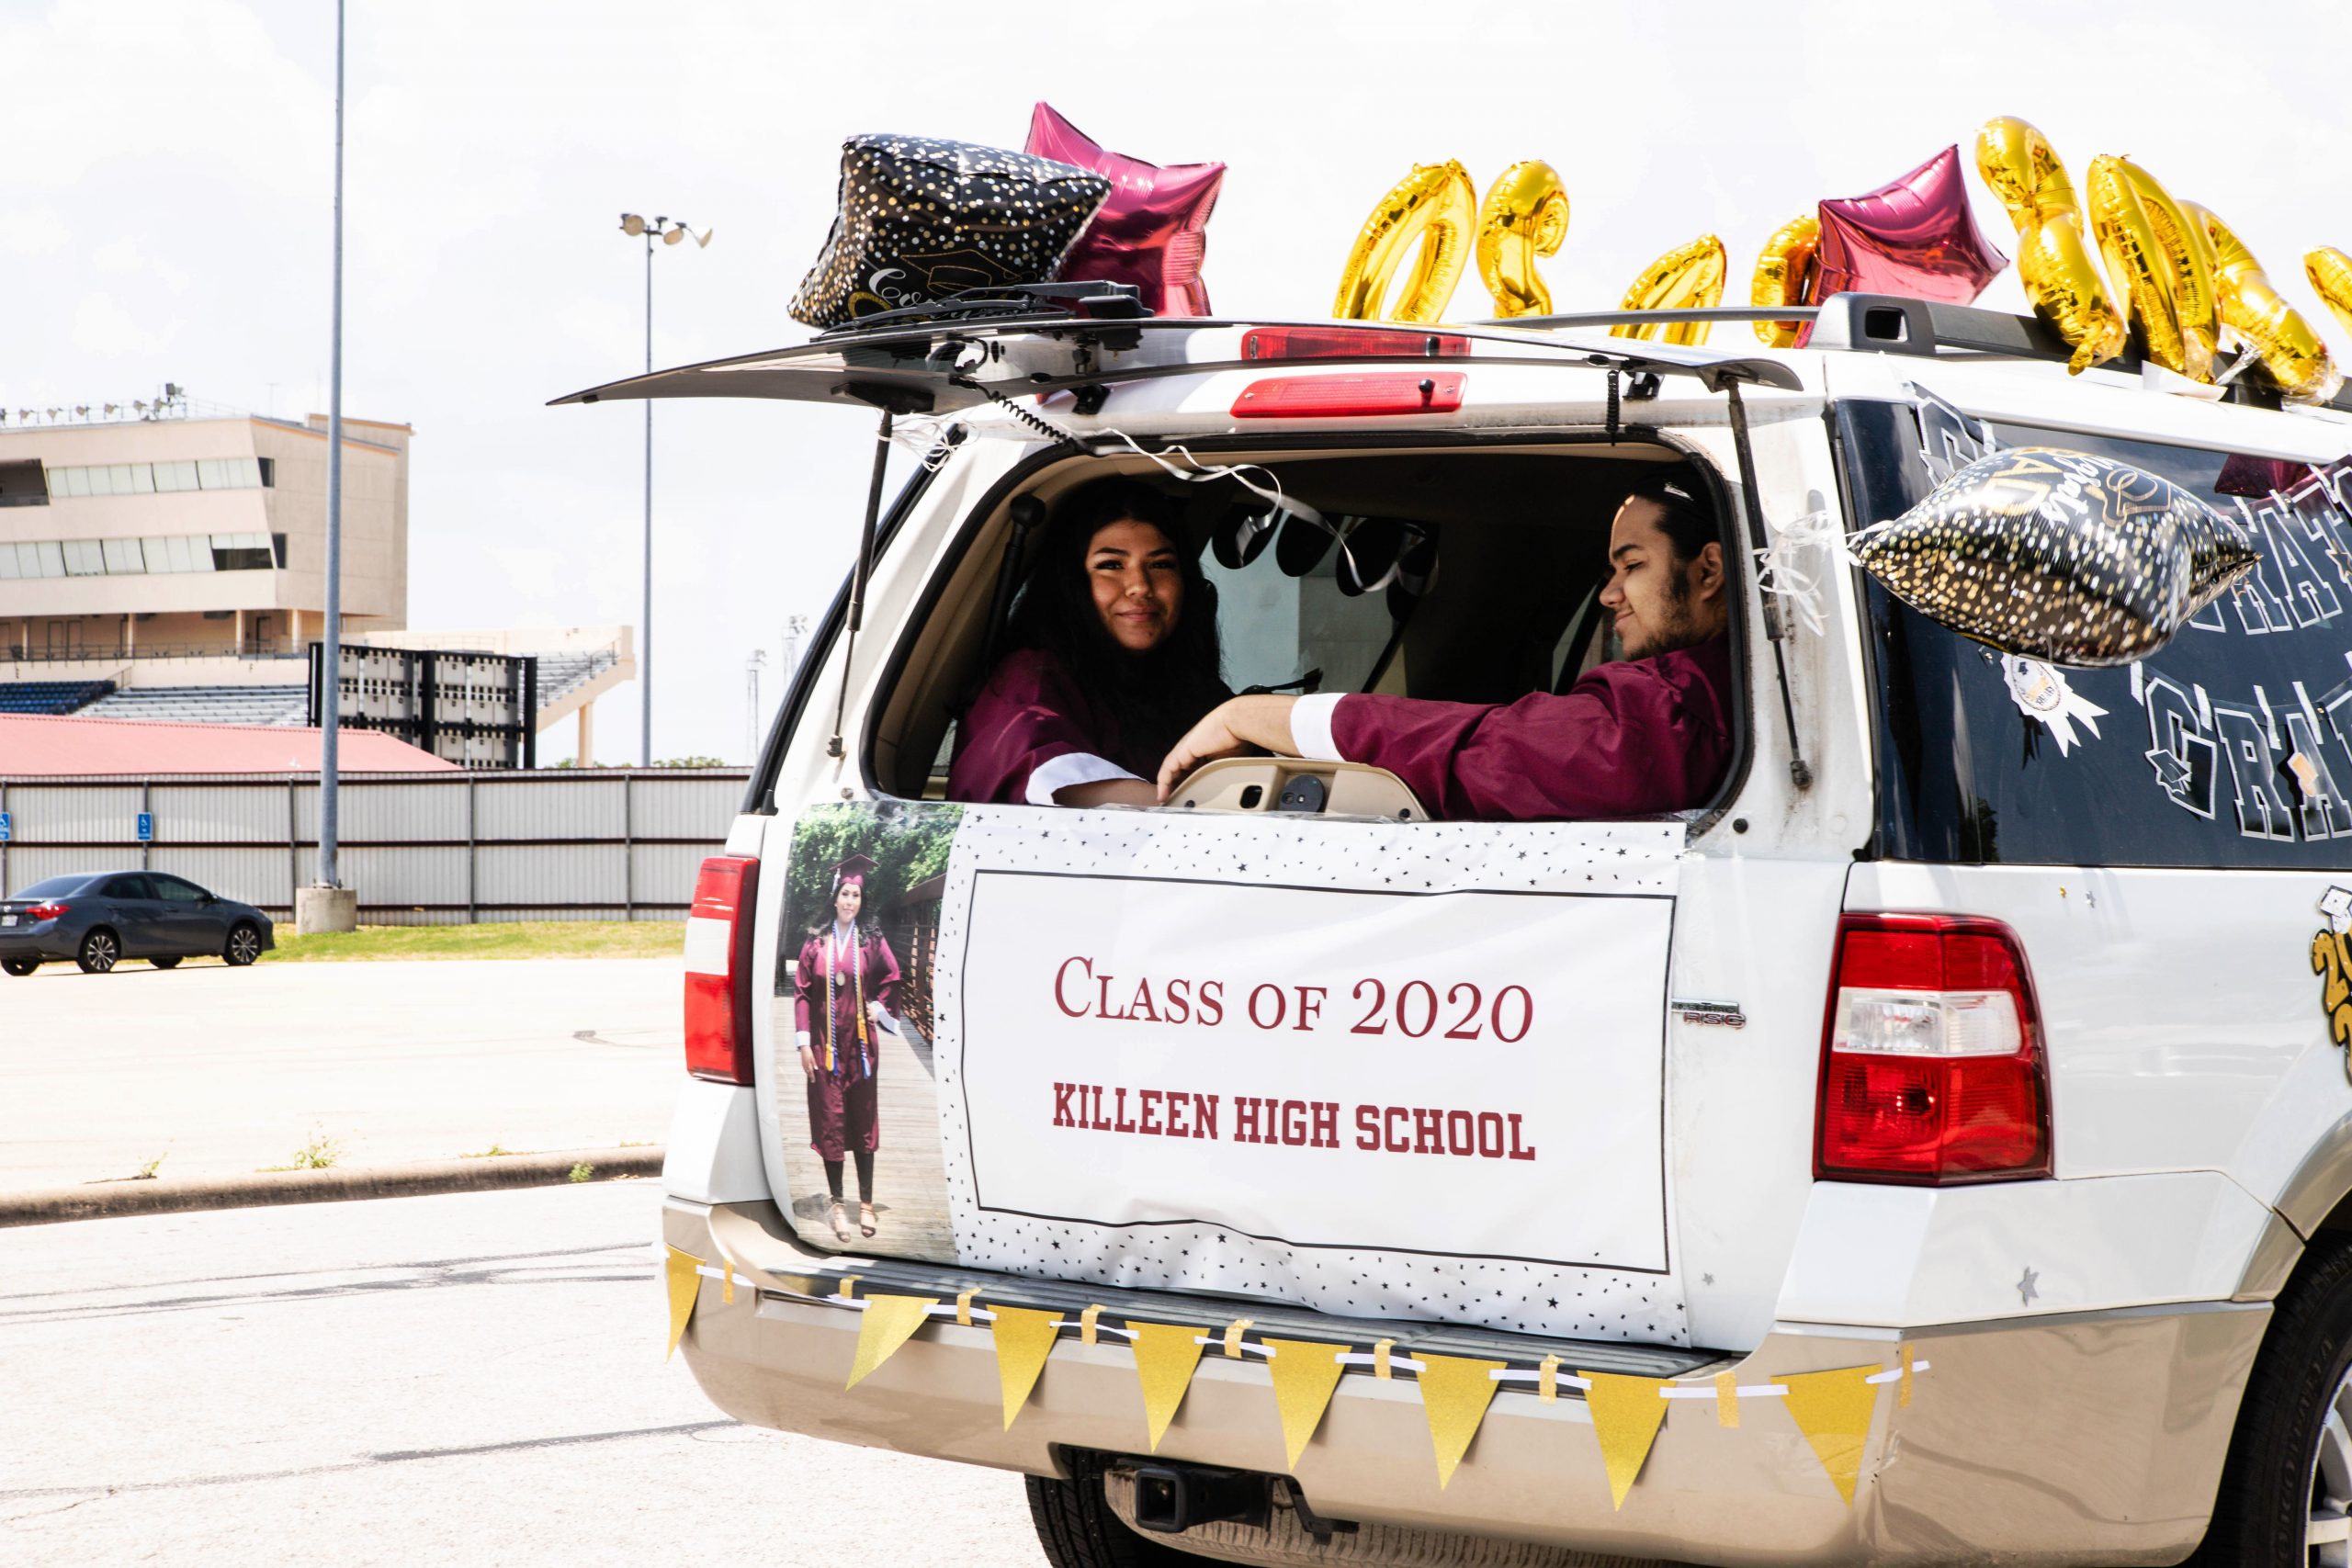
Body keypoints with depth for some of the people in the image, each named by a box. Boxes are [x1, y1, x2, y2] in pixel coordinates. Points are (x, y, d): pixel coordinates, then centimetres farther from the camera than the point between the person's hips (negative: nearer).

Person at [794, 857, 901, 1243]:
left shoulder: (871, 942, 1)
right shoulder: (816, 943, 0)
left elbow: (892, 977, 15)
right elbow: (801, 991, 1)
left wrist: (878, 1006, 2)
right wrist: (804, 1043, -4)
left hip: (860, 1045, 0)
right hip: (825, 1046, 0)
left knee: (863, 1121, 4)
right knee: (830, 1121, 1)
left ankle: (865, 1203, 11)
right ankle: (838, 1204, 8)